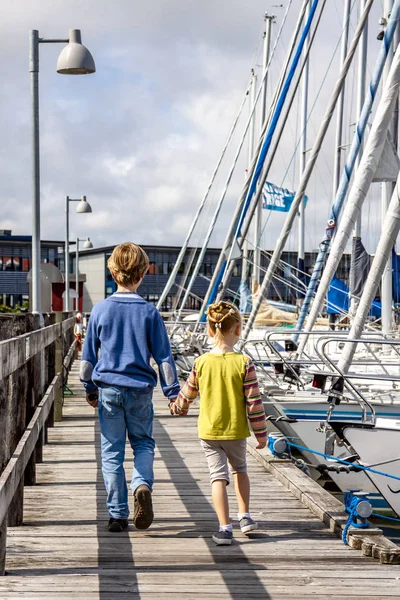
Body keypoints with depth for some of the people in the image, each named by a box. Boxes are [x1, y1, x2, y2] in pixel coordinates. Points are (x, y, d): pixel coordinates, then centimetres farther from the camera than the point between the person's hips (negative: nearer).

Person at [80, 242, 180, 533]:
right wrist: (173, 392, 5)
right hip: (140, 389, 0)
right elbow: (164, 356, -2)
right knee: (143, 442, 17)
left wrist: (90, 388, 17)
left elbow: (88, 355, 5)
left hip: (109, 389, 0)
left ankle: (118, 514, 7)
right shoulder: (149, 312, -5)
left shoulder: (101, 309, -3)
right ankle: (142, 485, -13)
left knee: (112, 451, 7)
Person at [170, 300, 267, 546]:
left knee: (218, 476, 3)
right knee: (240, 469, 24)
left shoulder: (201, 362, -7)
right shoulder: (244, 363, -13)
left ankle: (225, 528, -4)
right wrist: (261, 433, 0)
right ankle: (245, 516, 23)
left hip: (208, 431, 0)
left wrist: (178, 407, 30)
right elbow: (254, 402, -11)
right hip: (236, 431, 0)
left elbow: (187, 394, 7)